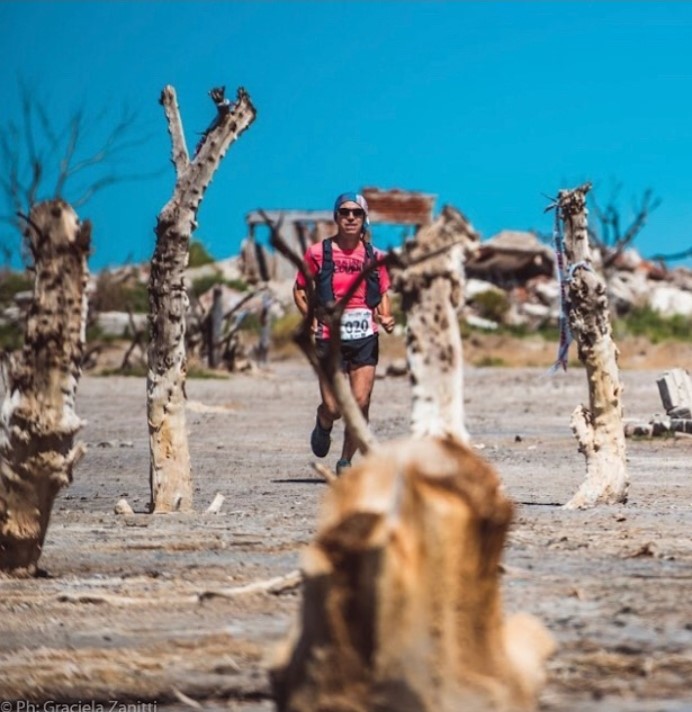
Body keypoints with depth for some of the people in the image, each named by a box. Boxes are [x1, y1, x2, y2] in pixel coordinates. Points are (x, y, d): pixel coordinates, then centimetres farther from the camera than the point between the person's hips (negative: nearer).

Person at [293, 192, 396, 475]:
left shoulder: (374, 256, 7)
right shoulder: (319, 253, 1)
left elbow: (383, 295, 16)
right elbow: (300, 290, 8)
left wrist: (386, 318, -4)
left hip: (365, 338, 2)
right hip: (330, 338, -2)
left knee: (360, 403, -4)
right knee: (333, 407, -5)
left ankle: (346, 461, 13)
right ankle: (323, 426, 32)